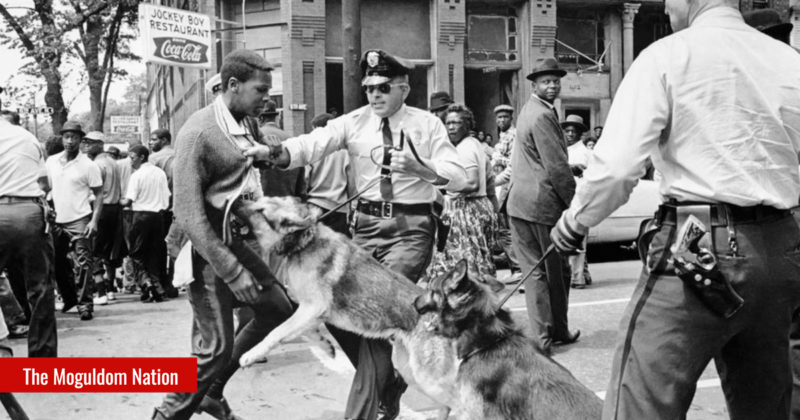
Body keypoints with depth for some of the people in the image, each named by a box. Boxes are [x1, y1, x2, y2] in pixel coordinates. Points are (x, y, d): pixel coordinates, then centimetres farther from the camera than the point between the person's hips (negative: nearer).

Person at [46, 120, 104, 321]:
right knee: (57, 264, 15)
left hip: (79, 221, -5)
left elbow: (99, 195, -4)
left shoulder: (88, 165, -6)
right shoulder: (51, 161, 7)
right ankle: (69, 298, 33)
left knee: (83, 265, -7)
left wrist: (94, 221, -14)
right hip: (56, 221, 5)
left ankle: (85, 304, -2)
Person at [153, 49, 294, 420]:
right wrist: (232, 271, -24)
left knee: (277, 309, 15)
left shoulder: (249, 125, 7)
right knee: (215, 347, -6)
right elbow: (188, 215, -22)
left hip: (242, 239, 9)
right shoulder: (198, 132, -18)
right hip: (208, 247, -8)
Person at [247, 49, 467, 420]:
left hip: (411, 227, -3)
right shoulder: (354, 122, 1)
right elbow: (313, 143, -15)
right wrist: (273, 152, -34)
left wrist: (420, 167, -27)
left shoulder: (428, 125, -3)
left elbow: (458, 178, -9)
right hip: (367, 223, 3)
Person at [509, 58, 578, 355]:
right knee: (556, 272, 7)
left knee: (534, 269, 8)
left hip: (520, 203, 9)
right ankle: (558, 331, 19)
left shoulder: (529, 110, 17)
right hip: (544, 204, -9)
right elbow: (557, 167, -18)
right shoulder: (542, 116, -14)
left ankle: (542, 336, 11)